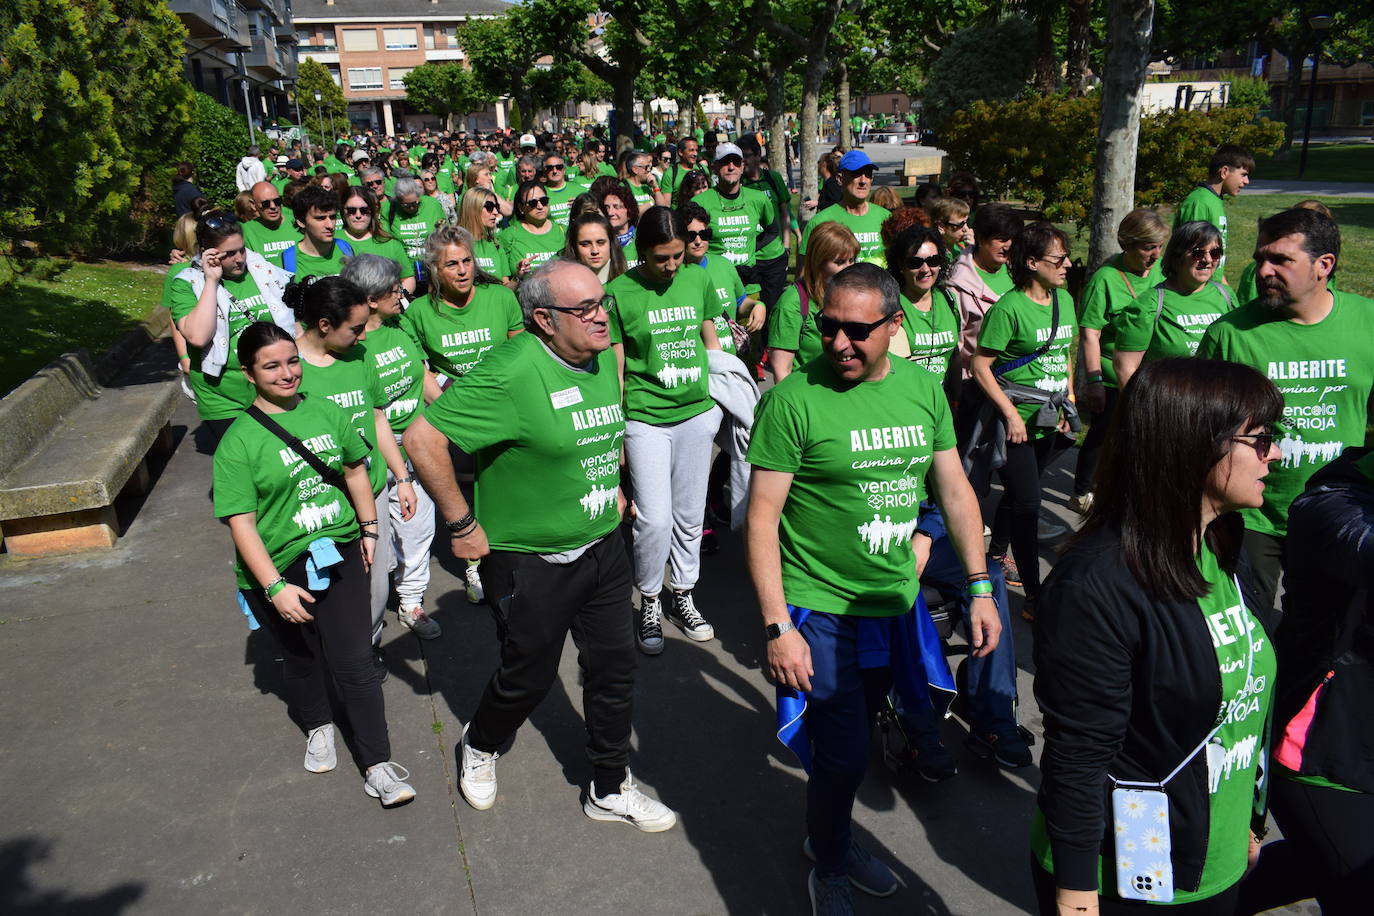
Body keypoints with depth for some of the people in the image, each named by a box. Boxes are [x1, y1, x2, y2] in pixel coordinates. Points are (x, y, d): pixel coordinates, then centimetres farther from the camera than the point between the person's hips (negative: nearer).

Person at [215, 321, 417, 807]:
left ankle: (378, 766, 7)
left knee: (354, 662, -3)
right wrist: (276, 587, -21)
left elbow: (355, 469, 14)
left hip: (339, 554, 2)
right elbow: (241, 524, -16)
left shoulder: (326, 412, -1)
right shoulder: (239, 442, -13)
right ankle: (318, 726, 48)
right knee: (303, 661, 19)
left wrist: (368, 528, 13)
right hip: (279, 570, -2)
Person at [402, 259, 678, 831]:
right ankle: (479, 745, 46)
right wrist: (461, 524, -20)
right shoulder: (511, 372, -24)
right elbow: (423, 437, -25)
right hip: (530, 563, -6)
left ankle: (611, 789, 33)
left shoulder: (603, 359, 1)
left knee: (614, 669, 13)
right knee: (529, 677, 12)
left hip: (603, 548, 7)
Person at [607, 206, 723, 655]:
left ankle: (682, 596, 31)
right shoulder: (619, 292, -7)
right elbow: (614, 368, -3)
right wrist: (615, 432, -3)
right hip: (646, 418, -4)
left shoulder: (698, 281, 3)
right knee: (654, 519, -7)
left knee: (690, 515, 13)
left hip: (697, 413, 4)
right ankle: (649, 602, 16)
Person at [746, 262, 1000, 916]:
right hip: (819, 608, -5)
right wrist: (777, 626, -19)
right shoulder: (794, 398, -17)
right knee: (844, 752, 1)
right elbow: (762, 515, -16)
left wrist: (980, 589, 3)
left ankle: (832, 836, 46)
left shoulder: (923, 388, -1)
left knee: (856, 739, 20)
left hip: (895, 600, 5)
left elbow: (955, 490, 7)